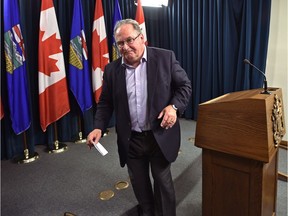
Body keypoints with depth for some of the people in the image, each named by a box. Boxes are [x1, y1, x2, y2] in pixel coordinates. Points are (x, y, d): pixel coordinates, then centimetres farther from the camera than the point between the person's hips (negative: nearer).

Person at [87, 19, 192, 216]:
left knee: (163, 182, 14)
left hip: (160, 136, -2)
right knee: (139, 184, 18)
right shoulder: (112, 69, -1)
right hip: (131, 140, 3)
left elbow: (185, 86, -2)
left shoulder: (165, 58, -7)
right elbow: (105, 103, 5)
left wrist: (174, 106, -19)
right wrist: (99, 127, -10)